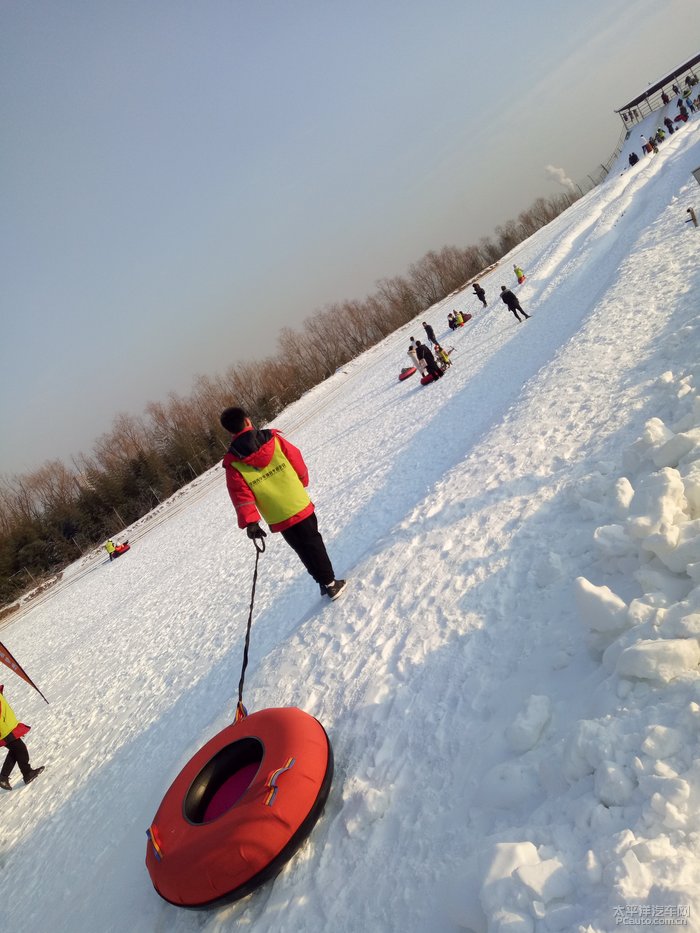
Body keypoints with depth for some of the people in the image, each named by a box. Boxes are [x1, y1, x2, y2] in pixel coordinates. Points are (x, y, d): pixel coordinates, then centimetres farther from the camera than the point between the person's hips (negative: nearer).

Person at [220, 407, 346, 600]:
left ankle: (327, 584, 21)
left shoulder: (233, 462, -10)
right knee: (314, 543, 18)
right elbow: (297, 461, 2)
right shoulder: (274, 439, -7)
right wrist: (302, 482, 19)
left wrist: (249, 522, -12)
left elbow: (241, 495, -14)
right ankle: (330, 583, 22)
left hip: (279, 520, -1)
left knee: (304, 550, 15)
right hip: (301, 506, 1)